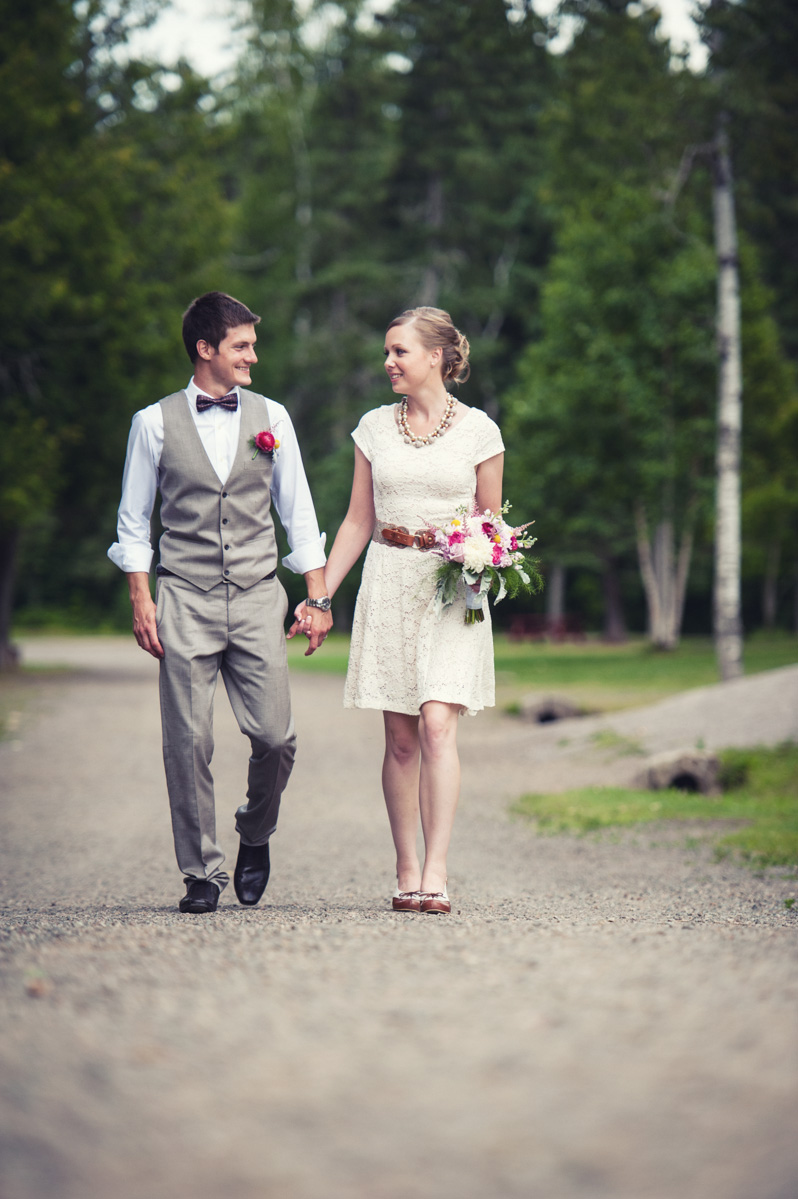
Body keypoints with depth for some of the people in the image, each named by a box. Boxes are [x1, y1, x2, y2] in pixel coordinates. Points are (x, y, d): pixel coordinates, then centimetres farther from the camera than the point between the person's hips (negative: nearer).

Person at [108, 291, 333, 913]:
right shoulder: (154, 423, 4)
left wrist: (318, 597, 6)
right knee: (188, 743, -3)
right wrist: (142, 601, -2)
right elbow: (134, 523, 8)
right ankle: (202, 872, 8)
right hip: (186, 599, -1)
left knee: (275, 737, -5)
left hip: (259, 597, 2)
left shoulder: (271, 418, 10)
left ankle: (256, 833, 23)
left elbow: (299, 514, 13)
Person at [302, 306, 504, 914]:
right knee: (400, 735, 2)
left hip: (452, 588, -2)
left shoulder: (478, 430, 1)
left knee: (437, 726, -15)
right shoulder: (375, 427, 9)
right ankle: (407, 873, 7)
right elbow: (359, 522, 14)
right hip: (389, 585, 3)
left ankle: (435, 875, -15)